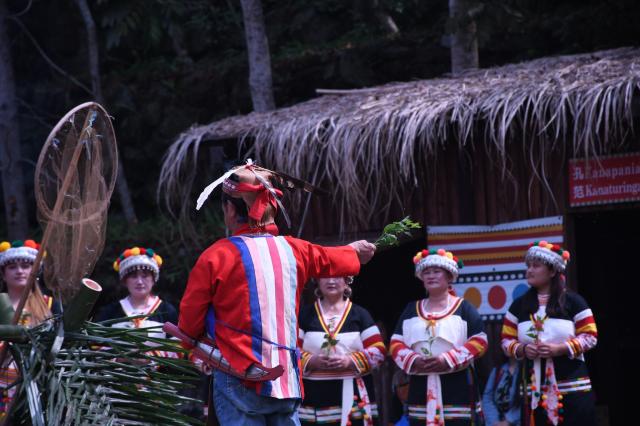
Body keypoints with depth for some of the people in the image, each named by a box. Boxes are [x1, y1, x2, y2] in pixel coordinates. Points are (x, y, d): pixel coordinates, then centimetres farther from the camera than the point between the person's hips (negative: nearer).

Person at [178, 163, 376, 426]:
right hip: (288, 381, 5)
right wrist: (356, 252, 51)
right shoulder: (295, 251, 6)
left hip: (240, 379, -5)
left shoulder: (216, 256, -9)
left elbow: (190, 325, -4)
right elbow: (330, 260, 29)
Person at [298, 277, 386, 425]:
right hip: (315, 396, 0)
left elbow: (378, 351, 2)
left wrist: (350, 361, -14)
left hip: (354, 397, 0)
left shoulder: (359, 314, 10)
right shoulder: (305, 314, 10)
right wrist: (311, 360, -15)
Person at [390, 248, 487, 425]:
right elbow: (396, 343, 12)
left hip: (456, 386, -3)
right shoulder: (411, 310, 17)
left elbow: (479, 342, -3)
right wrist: (413, 360, -10)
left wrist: (449, 360, -15)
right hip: (420, 387, 3)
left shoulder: (463, 308, 6)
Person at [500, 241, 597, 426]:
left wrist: (559, 348, -16)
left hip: (572, 388, -3)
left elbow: (590, 337, -3)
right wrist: (522, 349, -11)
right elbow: (506, 340, 11)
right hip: (534, 389, 3)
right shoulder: (519, 305, 10)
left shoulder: (572, 301, 0)